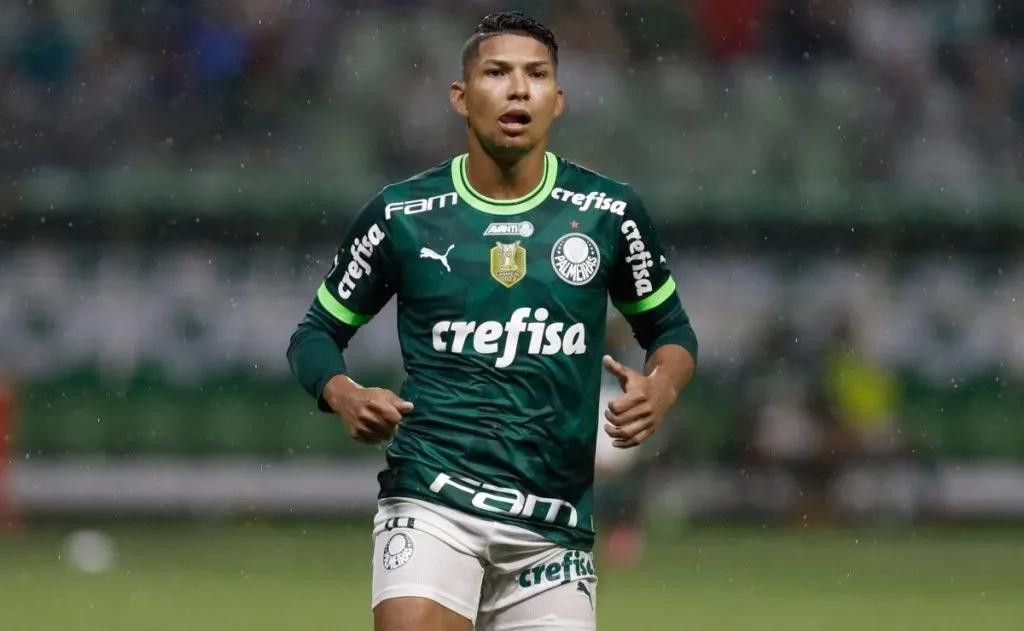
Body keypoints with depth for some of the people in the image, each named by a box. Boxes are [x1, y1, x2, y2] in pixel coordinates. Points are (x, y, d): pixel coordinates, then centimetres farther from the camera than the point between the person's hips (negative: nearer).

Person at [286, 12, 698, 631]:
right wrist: (345, 396, -9)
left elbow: (670, 328, 17)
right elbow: (318, 332, 13)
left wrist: (660, 389, -5)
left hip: (555, 527, 2)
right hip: (431, 503, -2)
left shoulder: (607, 213, 4)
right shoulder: (402, 214, 2)